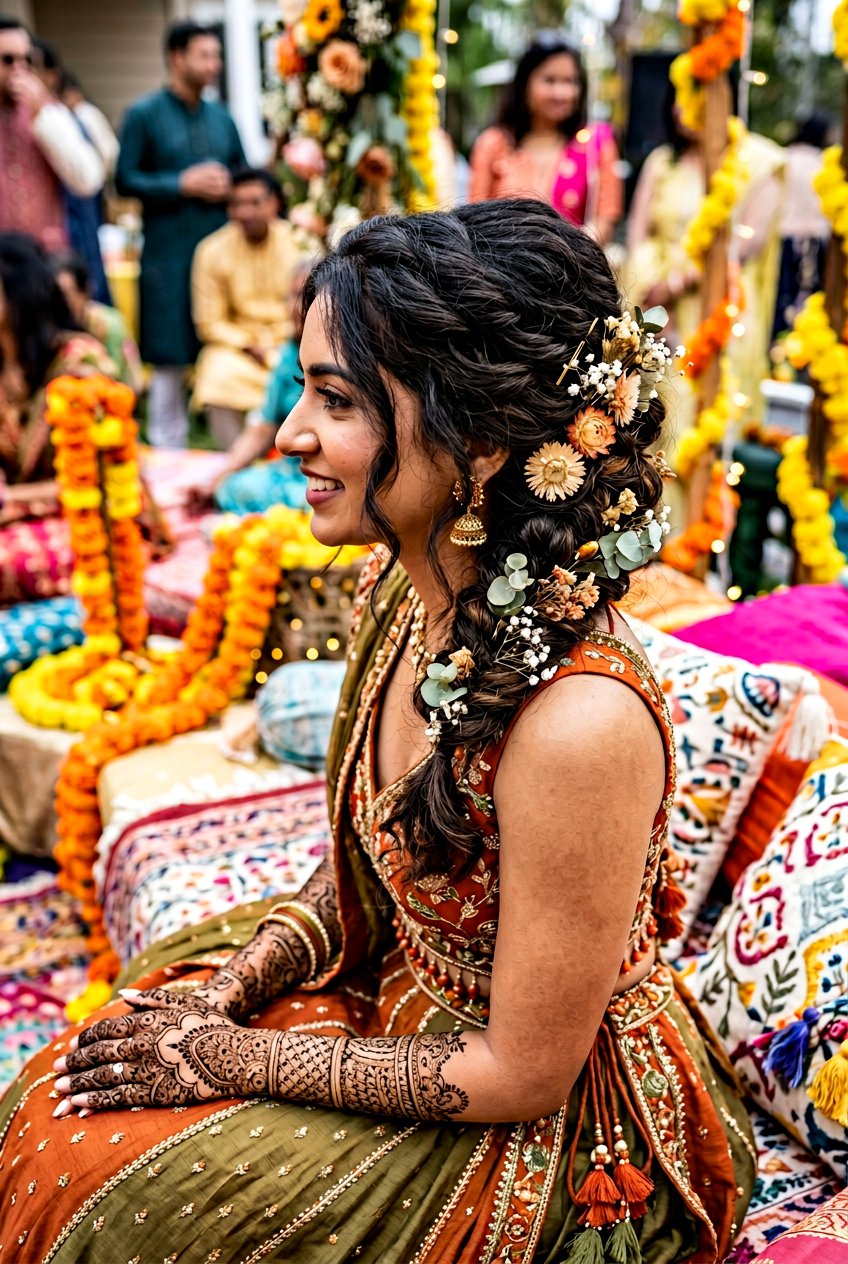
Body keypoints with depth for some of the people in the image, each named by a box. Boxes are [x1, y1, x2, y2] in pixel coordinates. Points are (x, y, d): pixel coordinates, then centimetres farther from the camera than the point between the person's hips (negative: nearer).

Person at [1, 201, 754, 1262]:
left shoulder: (581, 719, -35)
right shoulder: (398, 586, -10)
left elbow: (522, 1073, -23)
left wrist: (237, 1059, -15)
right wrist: (237, 987, -8)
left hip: (544, 1131, -6)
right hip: (396, 997, 7)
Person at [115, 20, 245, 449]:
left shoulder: (221, 117, 14)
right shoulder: (144, 115, 0)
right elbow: (125, 181, -4)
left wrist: (226, 185, -4)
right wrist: (183, 184, -13)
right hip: (169, 250, -4)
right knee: (170, 357, 0)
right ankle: (167, 450, 9)